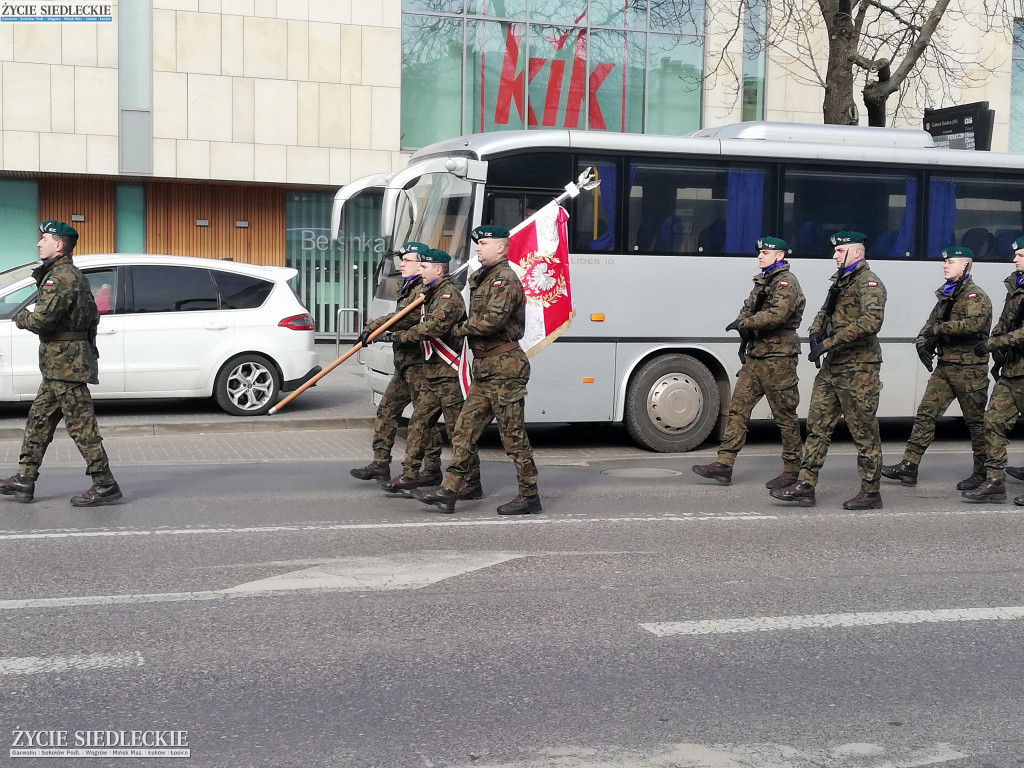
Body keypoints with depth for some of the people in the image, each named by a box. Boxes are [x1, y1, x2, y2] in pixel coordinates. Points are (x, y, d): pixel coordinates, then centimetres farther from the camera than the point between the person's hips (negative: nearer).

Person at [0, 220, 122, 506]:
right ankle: (24, 480, 21)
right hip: (60, 364, 11)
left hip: (65, 363, -11)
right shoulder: (72, 275, 18)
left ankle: (105, 485, -4)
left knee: (81, 425, -7)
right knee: (39, 420, 15)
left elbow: (41, 319, -22)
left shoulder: (60, 278, -16)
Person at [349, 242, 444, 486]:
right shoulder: (409, 289, 20)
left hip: (418, 364, -10)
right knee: (387, 409, 10)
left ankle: (432, 470, 3)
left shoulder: (423, 291, -12)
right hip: (405, 364, 10)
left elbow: (407, 318, -24)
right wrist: (387, 335, 1)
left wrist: (372, 327, -19)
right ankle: (380, 464, 14)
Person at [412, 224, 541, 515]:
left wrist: (460, 329, -10)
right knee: (465, 430, 6)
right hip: (484, 369, 10)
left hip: (504, 366, -10)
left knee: (513, 435, -3)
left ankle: (530, 496, 7)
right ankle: (448, 492, 7)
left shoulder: (505, 279, -11)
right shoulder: (482, 278, 21)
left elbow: (493, 319, -24)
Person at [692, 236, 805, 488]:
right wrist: (746, 333, 1)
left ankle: (792, 469, 10)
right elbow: (748, 309, 21)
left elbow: (777, 315, -25)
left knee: (784, 415, 0)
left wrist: (744, 324, -18)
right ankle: (724, 464, 4)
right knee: (738, 408, 4)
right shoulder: (763, 281, 20)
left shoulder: (786, 282, -10)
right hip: (755, 356, 9)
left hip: (778, 358, -9)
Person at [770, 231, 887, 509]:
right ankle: (805, 486, 11)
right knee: (817, 426, 7)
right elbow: (825, 314, 23)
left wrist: (828, 343, -25)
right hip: (832, 366, 9)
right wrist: (816, 334, -1)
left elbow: (871, 322, -26)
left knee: (864, 432, 0)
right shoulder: (841, 281, 18)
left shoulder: (869, 283, -11)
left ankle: (870, 493, 9)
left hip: (858, 369, -9)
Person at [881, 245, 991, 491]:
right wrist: (923, 342, -2)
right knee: (926, 414, 2)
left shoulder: (976, 296, -10)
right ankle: (909, 466, 2)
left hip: (969, 370, -8)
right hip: (944, 367, 8)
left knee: (976, 421, 2)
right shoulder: (946, 295, 17)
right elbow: (931, 323, 18)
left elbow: (975, 323, -27)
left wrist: (939, 329, -22)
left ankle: (982, 473, 13)